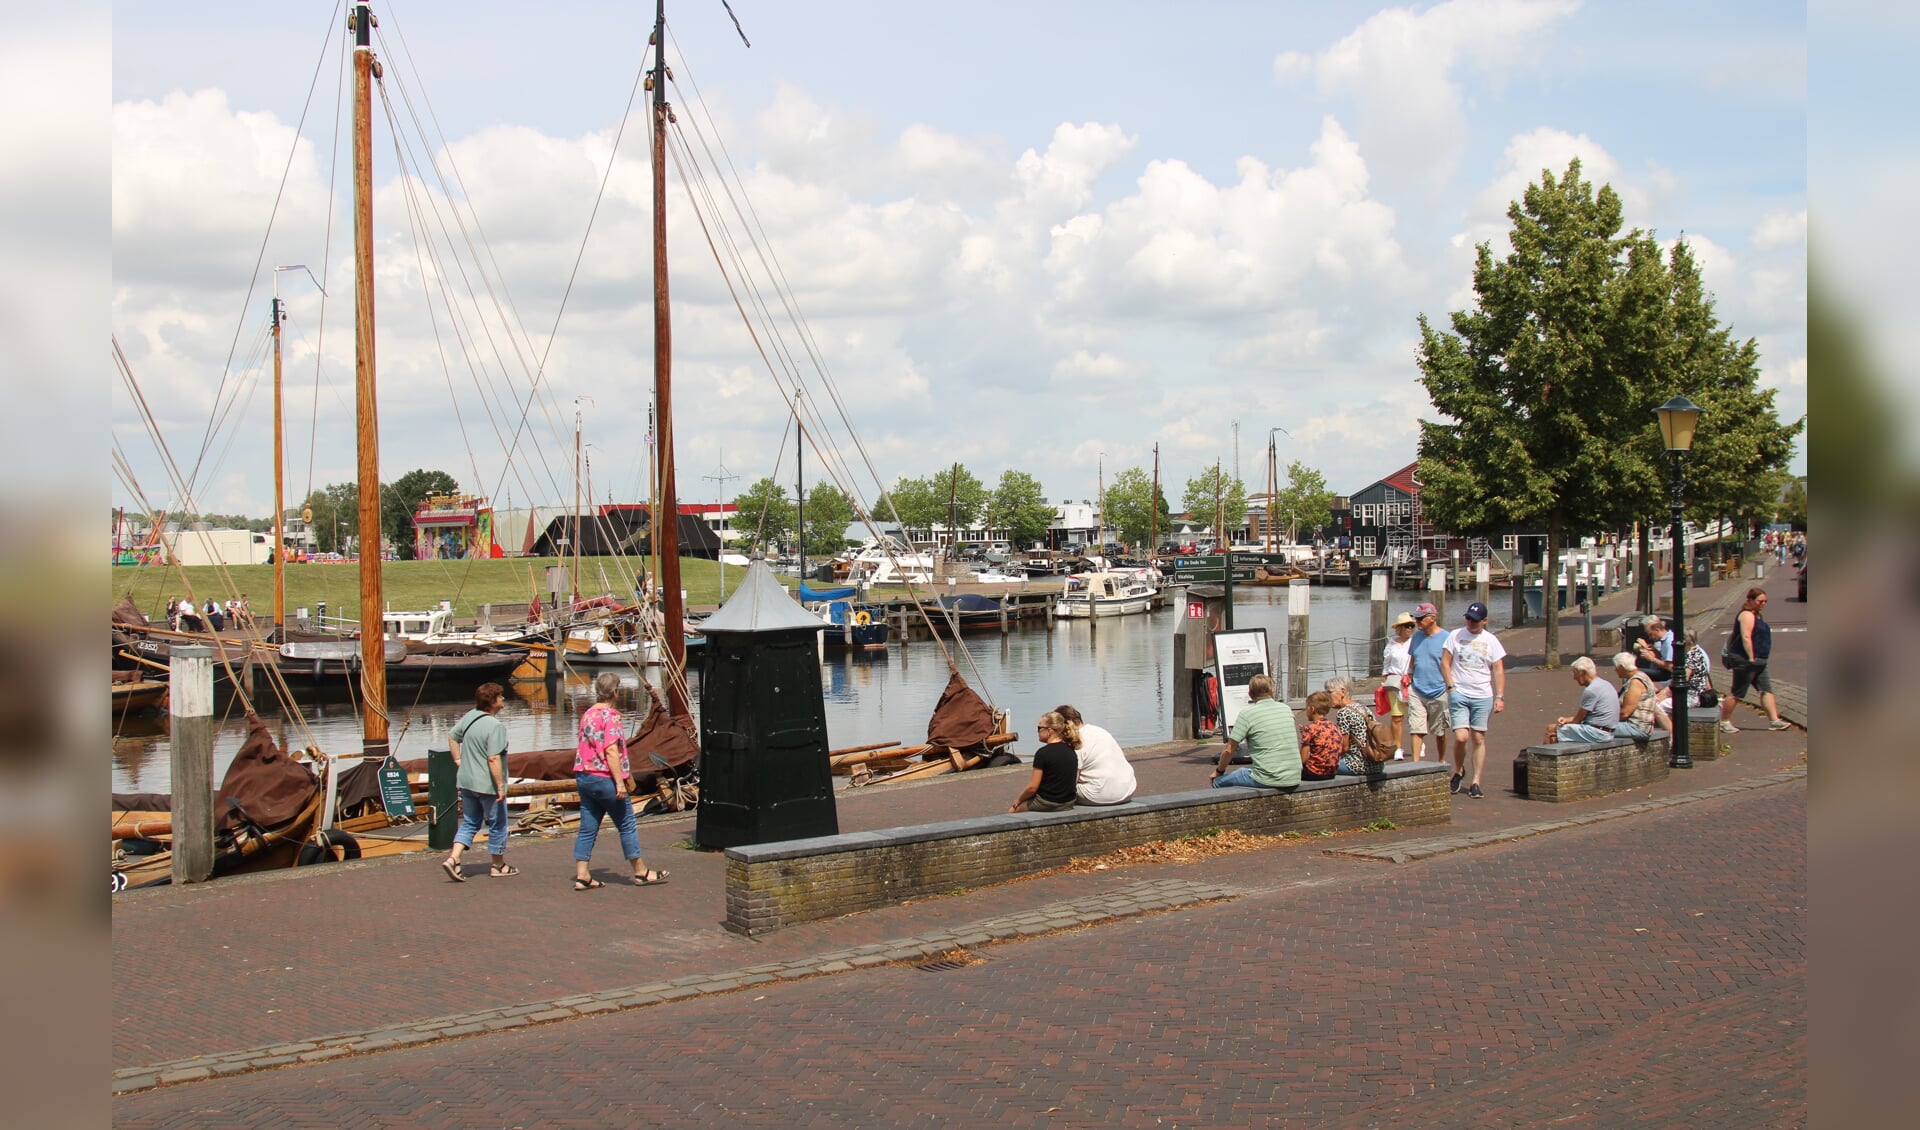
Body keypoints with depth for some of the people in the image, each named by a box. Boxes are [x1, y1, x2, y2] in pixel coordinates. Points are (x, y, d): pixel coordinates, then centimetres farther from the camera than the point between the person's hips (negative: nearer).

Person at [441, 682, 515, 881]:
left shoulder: (470, 716, 3)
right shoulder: (495, 726, -21)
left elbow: (452, 737, 16)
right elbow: (493, 759, -25)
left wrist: (458, 760, 20)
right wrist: (501, 786, -21)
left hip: (466, 782, 7)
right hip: (488, 785, -7)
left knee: (469, 823, 17)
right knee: (497, 825, 10)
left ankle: (453, 859, 2)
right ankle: (498, 866, 22)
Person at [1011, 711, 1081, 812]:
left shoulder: (1042, 753, -17)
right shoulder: (1071, 752, 5)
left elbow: (1033, 787, -16)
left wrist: (1018, 800, 3)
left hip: (1046, 804, -7)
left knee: (1012, 811, 13)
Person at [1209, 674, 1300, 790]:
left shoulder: (1247, 713, -9)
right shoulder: (1286, 709, 8)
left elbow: (1229, 750, -6)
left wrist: (1219, 771, 11)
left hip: (1268, 780, -6)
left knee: (1218, 781, 10)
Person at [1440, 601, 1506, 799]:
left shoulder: (1491, 641, 6)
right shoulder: (1455, 635, 4)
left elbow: (1499, 670, 5)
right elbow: (1445, 662, 6)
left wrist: (1500, 696, -3)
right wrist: (1451, 686, -5)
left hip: (1483, 696, 1)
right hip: (1459, 694, -1)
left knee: (1479, 739, 1)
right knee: (1461, 737, -11)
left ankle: (1475, 782, 7)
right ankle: (1458, 771, 16)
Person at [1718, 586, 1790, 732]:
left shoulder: (1757, 615, 17)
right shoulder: (1747, 615, -15)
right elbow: (1746, 638, -24)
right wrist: (1751, 658, -26)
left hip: (1758, 662, 10)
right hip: (1744, 661, -10)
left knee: (1766, 690, 4)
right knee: (1737, 693, -2)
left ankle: (1774, 721, 4)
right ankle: (1724, 722, 6)